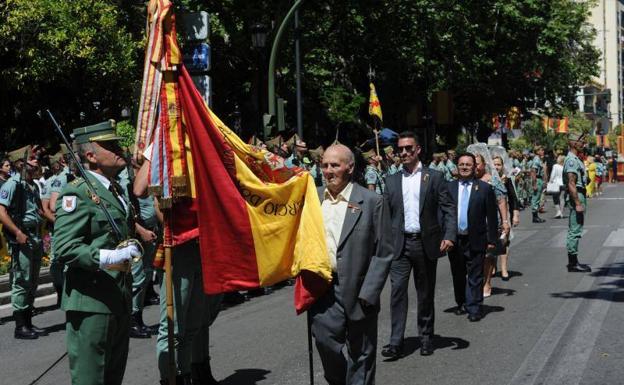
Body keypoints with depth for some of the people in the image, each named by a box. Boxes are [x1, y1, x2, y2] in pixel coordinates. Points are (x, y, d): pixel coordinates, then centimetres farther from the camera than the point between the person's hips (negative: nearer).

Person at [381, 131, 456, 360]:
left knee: (426, 293, 9)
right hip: (399, 244, 1)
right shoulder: (392, 181, 10)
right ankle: (396, 342, -9)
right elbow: (386, 214, 9)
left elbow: (449, 208, -3)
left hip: (426, 243, -1)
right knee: (398, 290, -9)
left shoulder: (434, 177, 2)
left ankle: (426, 338, 22)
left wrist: (449, 235, -16)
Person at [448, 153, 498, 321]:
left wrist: (492, 239, -4)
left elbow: (491, 217, 0)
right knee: (457, 275, 13)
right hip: (454, 239, 3)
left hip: (475, 240, -3)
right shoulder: (448, 188, 5)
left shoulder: (484, 188, -1)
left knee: (475, 277, 0)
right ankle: (462, 304, 28)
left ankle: (474, 309, 6)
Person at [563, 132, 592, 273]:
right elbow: (571, 184, -23)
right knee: (575, 231, -8)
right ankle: (573, 264, -6)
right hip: (576, 197, -11)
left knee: (574, 230, 14)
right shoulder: (572, 160, -16)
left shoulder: (575, 159, 18)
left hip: (579, 196, 11)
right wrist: (578, 204, -25)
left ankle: (573, 261, 20)